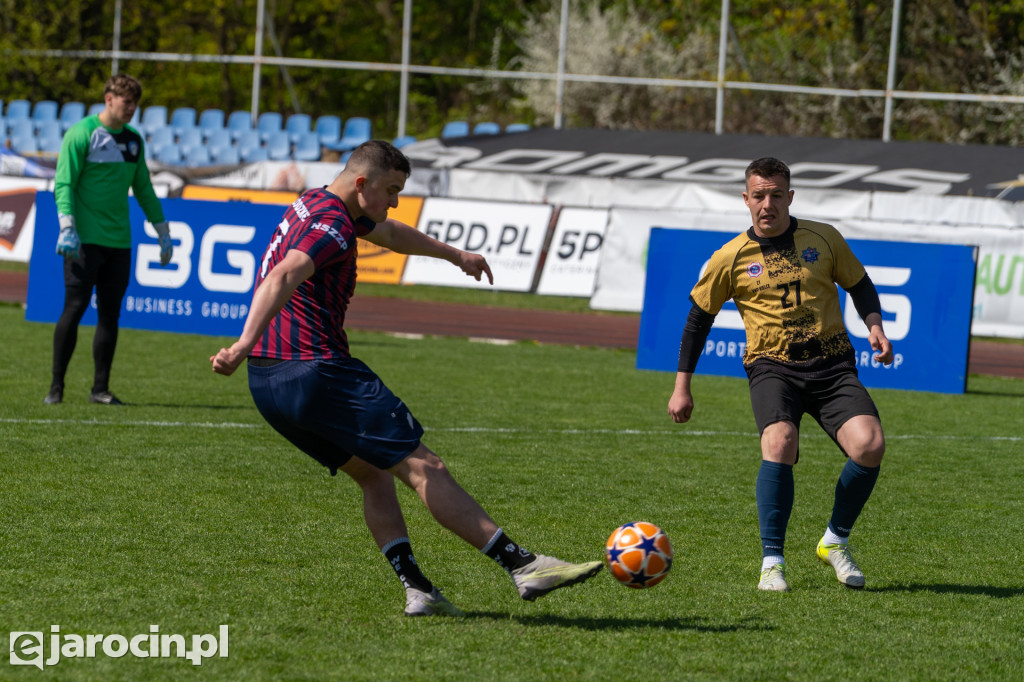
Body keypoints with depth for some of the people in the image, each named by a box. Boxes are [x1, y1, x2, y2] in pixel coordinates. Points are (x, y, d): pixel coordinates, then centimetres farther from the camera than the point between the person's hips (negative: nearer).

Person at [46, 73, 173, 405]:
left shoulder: (134, 141, 15)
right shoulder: (81, 135, -5)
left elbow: (143, 190, 24)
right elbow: (63, 184, -9)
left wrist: (163, 233, 23)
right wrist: (67, 229, -20)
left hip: (119, 241, 6)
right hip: (85, 241, -6)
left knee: (110, 314, 4)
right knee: (75, 307, -9)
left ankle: (100, 388, 10)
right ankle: (56, 386, -3)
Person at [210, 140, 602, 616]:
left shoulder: (317, 205, 19)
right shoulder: (332, 226, -14)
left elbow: (391, 234, 37)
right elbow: (282, 278, -32)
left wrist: (455, 255, 50)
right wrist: (244, 344, -46)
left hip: (267, 381, 10)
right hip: (316, 372, -10)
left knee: (373, 474, 17)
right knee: (422, 467, -9)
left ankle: (416, 589, 6)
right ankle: (523, 566, -10)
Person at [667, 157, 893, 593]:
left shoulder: (823, 239, 6)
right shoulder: (731, 259, 3)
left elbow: (859, 286, 18)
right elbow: (698, 317, 12)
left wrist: (874, 326, -2)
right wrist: (682, 388, 11)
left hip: (832, 364, 2)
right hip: (771, 364, -2)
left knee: (869, 445, -21)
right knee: (780, 442, -31)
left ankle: (836, 541, 5)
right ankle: (772, 562, -19)